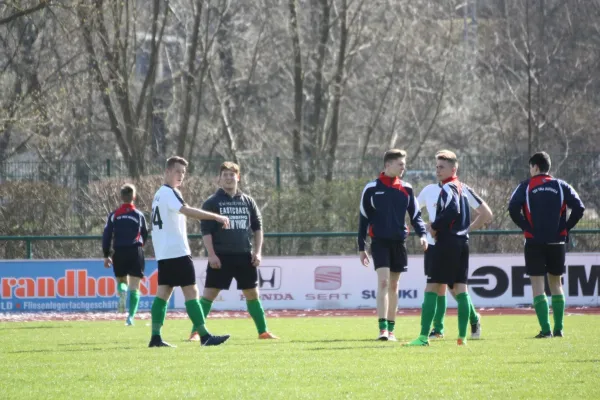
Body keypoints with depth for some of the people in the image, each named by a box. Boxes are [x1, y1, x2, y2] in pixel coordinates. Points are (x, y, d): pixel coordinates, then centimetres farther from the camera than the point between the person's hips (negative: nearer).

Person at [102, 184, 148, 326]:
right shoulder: (139, 215, 4)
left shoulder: (114, 215, 2)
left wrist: (106, 255, 6)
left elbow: (107, 235, 0)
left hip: (119, 252, 0)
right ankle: (131, 316, -12)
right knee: (134, 287, 1)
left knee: (121, 280, 20)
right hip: (135, 252, 0)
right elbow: (145, 235, 16)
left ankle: (122, 292, -16)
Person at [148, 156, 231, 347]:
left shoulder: (160, 194, 18)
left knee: (163, 292, 6)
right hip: (177, 251, -10)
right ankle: (204, 336, -13)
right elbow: (186, 210, -28)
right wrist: (216, 217, -32)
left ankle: (155, 337, 2)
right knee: (191, 292, -10)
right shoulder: (169, 193, -12)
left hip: (164, 253, 10)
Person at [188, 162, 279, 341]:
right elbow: (206, 231, -6)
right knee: (209, 293, -7)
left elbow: (257, 228, 13)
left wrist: (257, 252, 3)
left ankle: (263, 331, 17)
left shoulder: (248, 202, 10)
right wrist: (211, 255, -14)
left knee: (252, 294, 8)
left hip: (244, 256, 3)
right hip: (221, 256, -3)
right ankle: (195, 332, -5)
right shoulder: (212, 203, -1)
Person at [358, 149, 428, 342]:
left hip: (399, 242, 3)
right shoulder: (371, 189, -1)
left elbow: (415, 215, 10)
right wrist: (361, 247, 3)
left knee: (394, 285, 8)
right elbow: (364, 219, 4)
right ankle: (383, 329, -20)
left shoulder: (406, 189, 6)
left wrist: (422, 234, -9)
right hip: (379, 241, -3)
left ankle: (391, 329, 15)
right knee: (383, 282, -15)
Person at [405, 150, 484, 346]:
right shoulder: (465, 189, 16)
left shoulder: (448, 188, -10)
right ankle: (462, 336, 5)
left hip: (447, 242, -9)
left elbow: (452, 210, -26)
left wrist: (434, 227, -14)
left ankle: (424, 336, -14)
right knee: (460, 288, 8)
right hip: (463, 242, 9)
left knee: (431, 288, -8)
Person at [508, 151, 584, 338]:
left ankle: (545, 329, -11)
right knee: (556, 284, 15)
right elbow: (579, 208, -4)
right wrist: (566, 228, 4)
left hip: (534, 241, -3)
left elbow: (513, 208, -14)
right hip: (557, 242, 3)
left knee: (538, 286, -1)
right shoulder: (561, 186, 5)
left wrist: (525, 227, -3)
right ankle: (558, 328, 14)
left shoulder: (526, 186, 0)